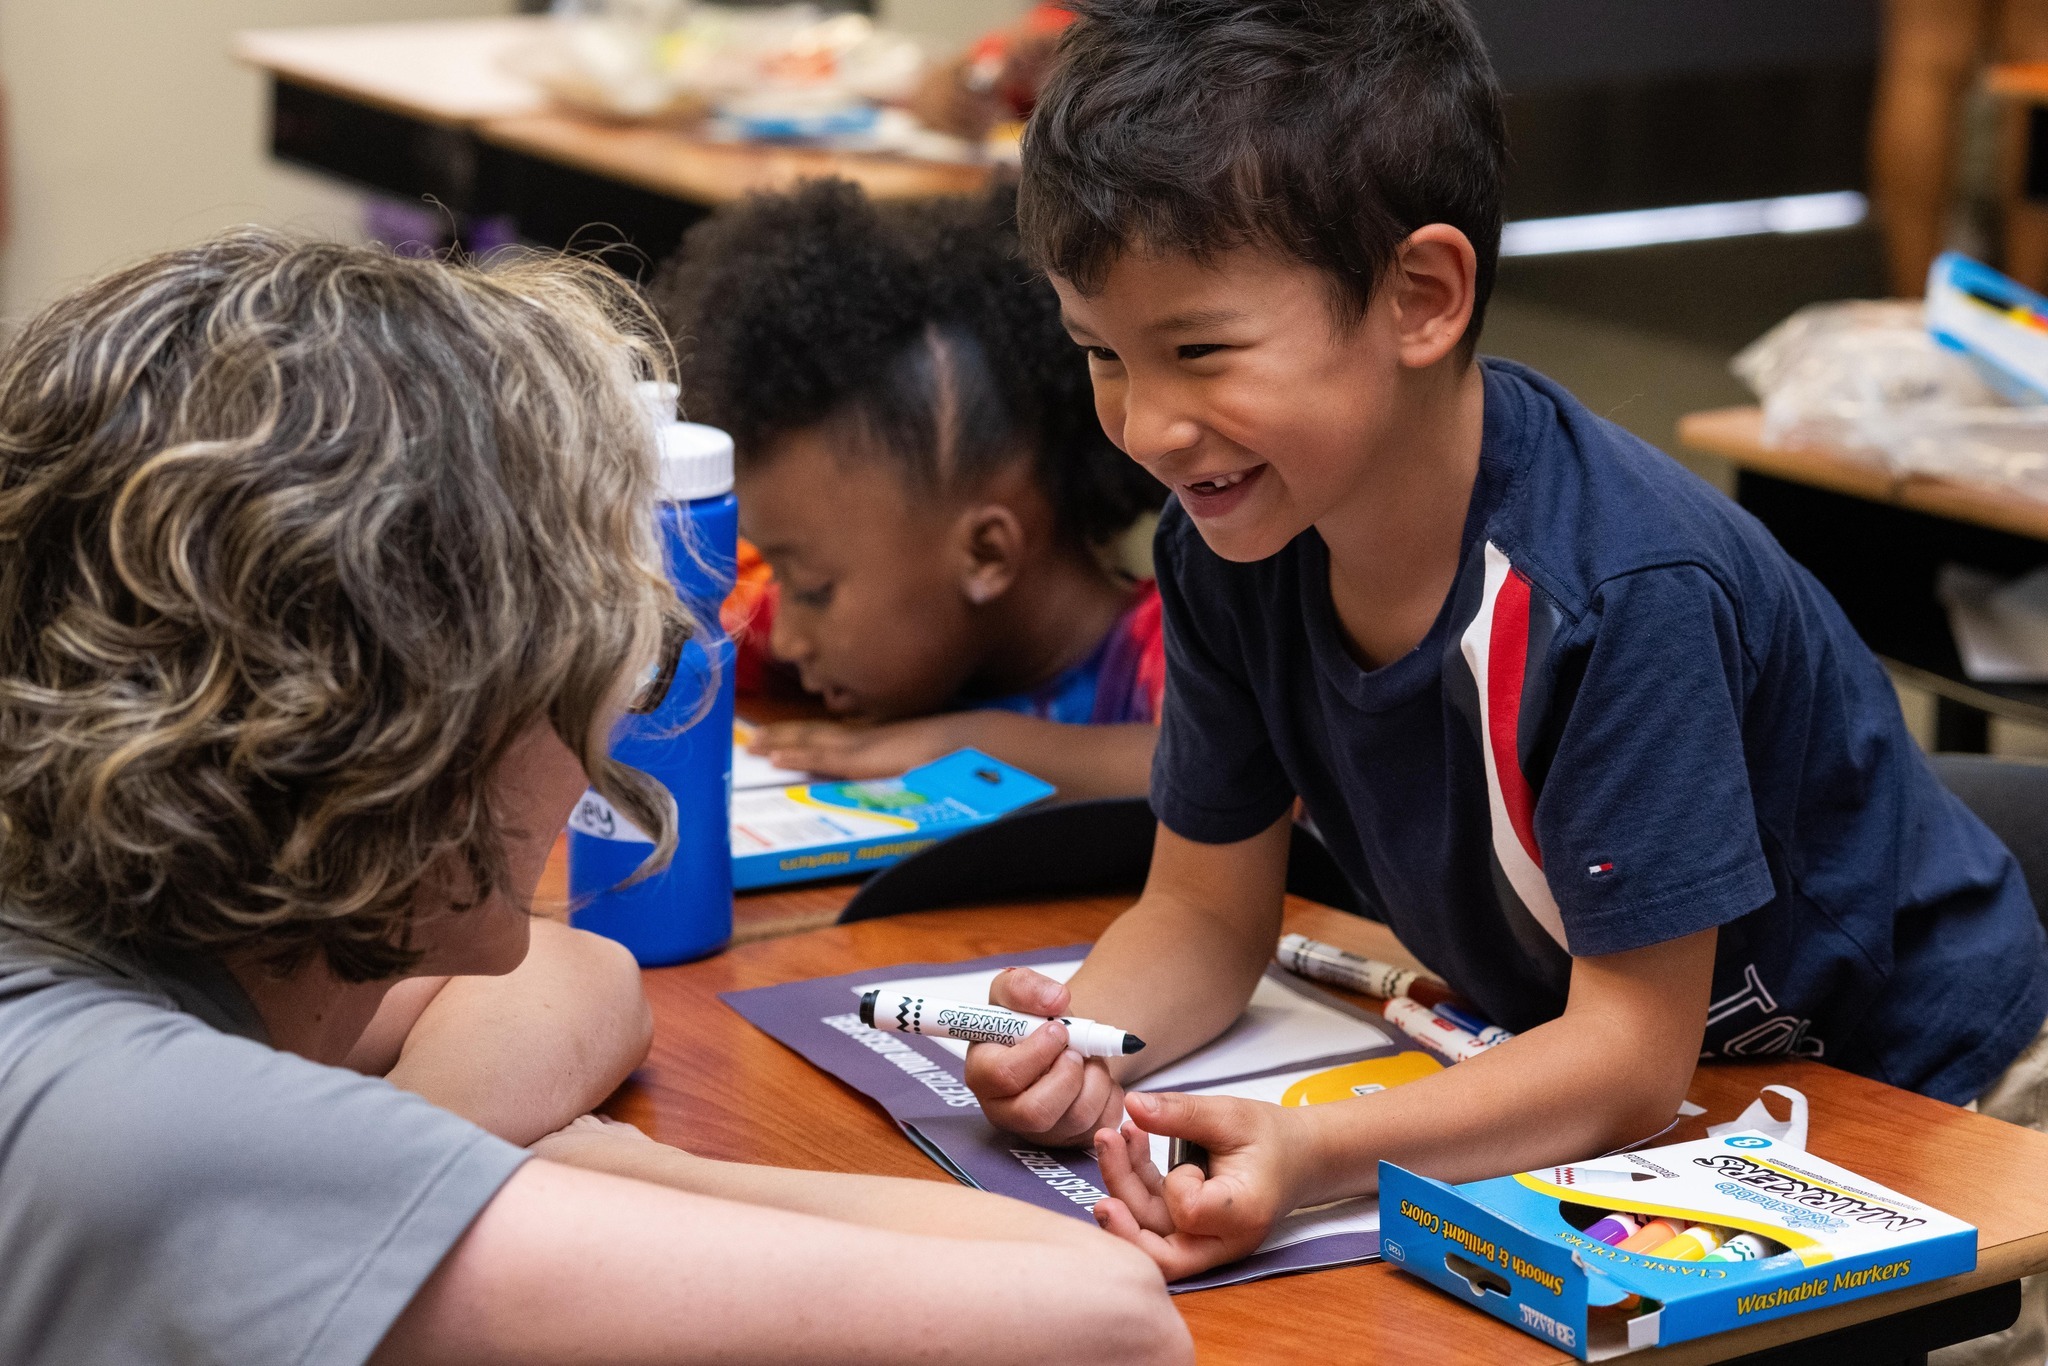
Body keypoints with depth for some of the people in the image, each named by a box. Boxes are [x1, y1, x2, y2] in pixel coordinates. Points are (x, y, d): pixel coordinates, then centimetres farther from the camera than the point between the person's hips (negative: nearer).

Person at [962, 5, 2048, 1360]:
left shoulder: (1623, 590, -33)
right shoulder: (1230, 542, -12)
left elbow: (1631, 1057, -30)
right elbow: (1206, 913, -3)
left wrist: (1311, 1151, -45)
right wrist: (1077, 1040, -26)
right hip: (1573, 1075, 5)